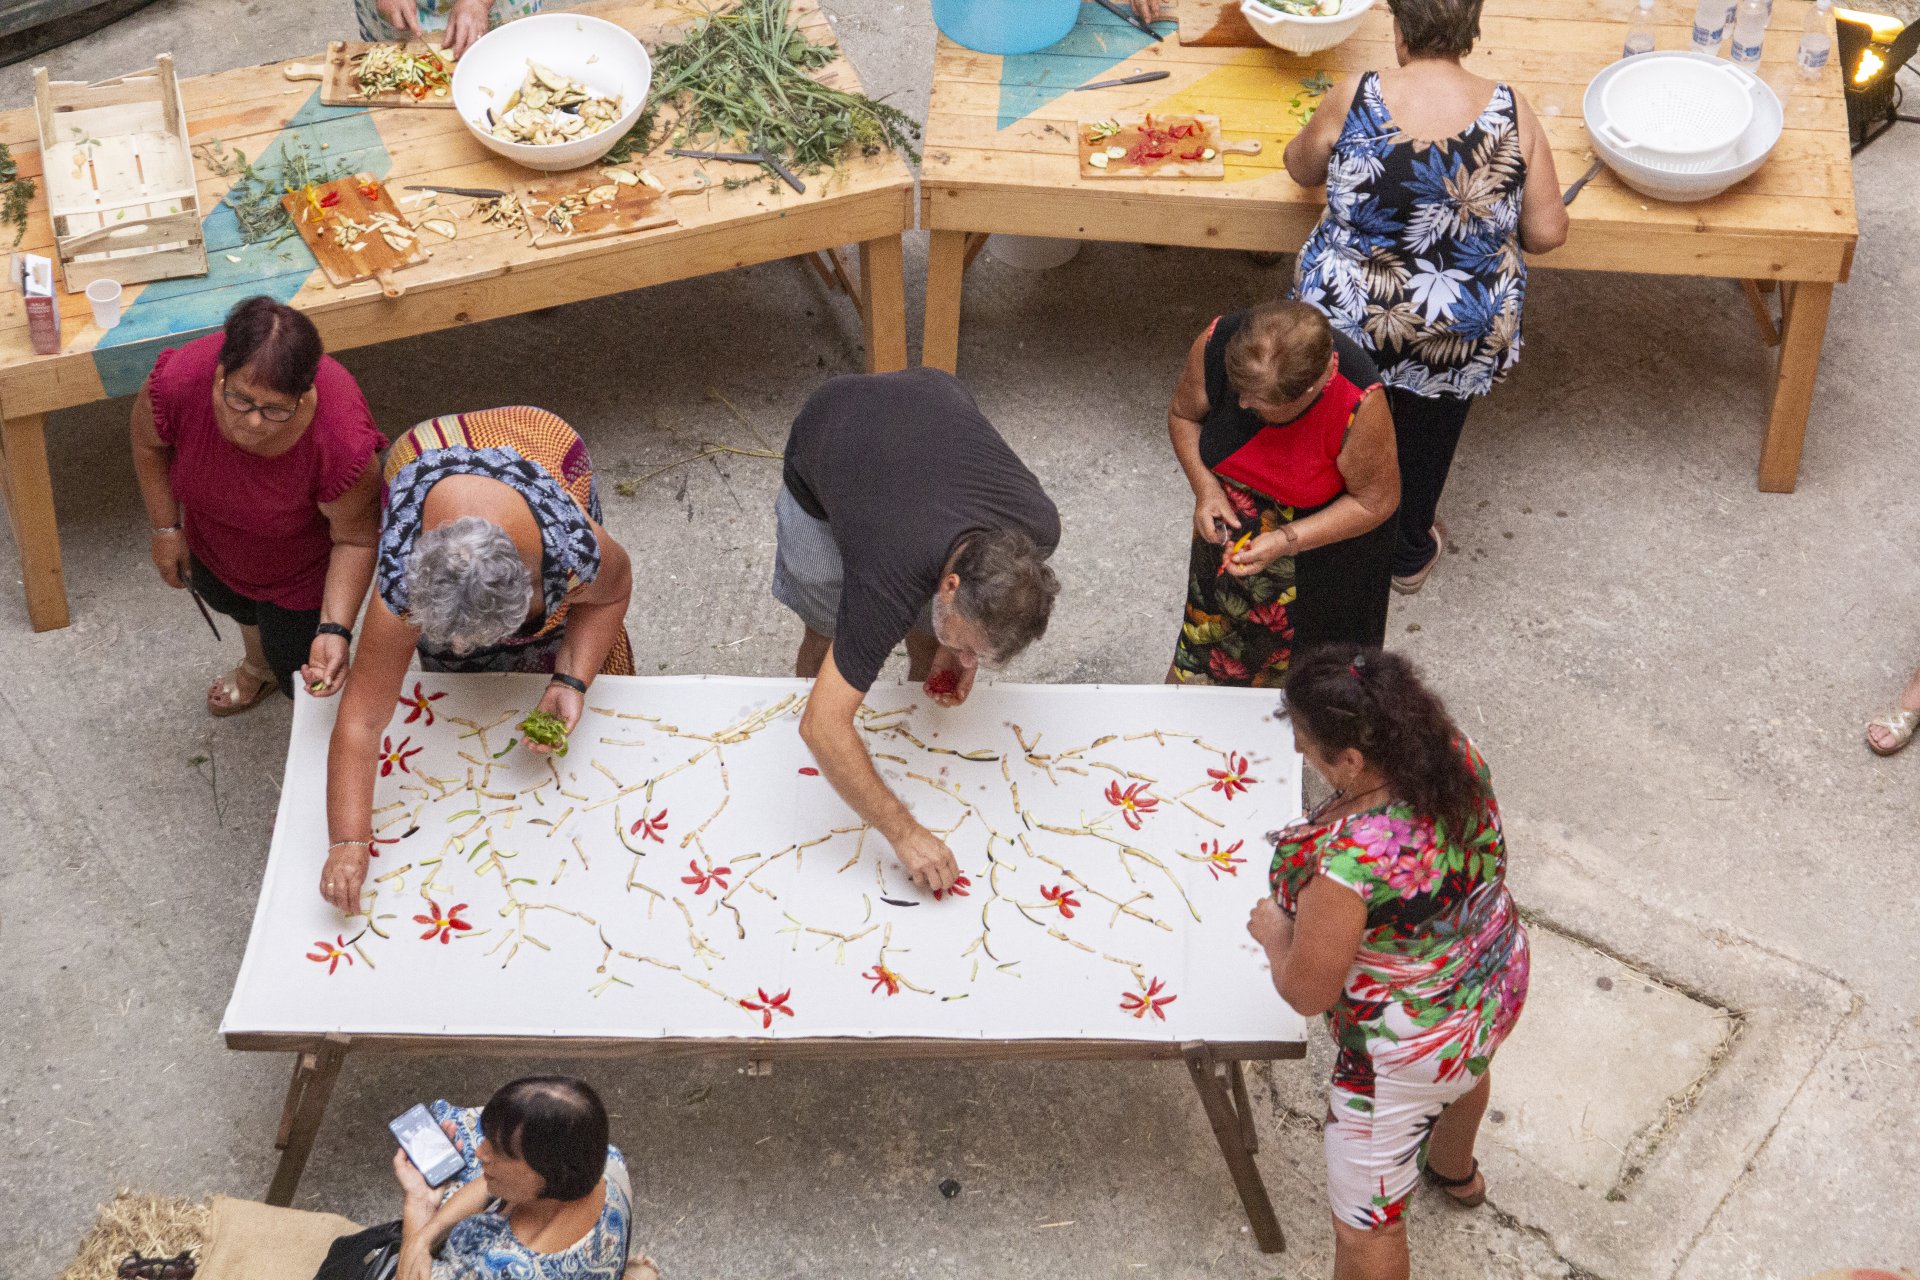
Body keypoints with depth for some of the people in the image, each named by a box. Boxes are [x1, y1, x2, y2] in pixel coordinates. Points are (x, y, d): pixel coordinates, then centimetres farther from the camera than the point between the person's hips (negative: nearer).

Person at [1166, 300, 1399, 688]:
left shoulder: (1358, 406, -40)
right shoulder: (1218, 344, -30)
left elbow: (1374, 502, -23)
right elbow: (1182, 415, -8)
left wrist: (1284, 541, -30)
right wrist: (1205, 486, -23)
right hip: (1229, 527, 3)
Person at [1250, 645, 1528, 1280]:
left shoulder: (1345, 864, -44)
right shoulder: (1456, 751, -21)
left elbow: (1308, 993, -27)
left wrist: (1273, 933, -8)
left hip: (1409, 1056, -8)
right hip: (1497, 981, 9)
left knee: (1366, 1226, 16)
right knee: (1463, 1070, 43)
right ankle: (1455, 1172, 76)